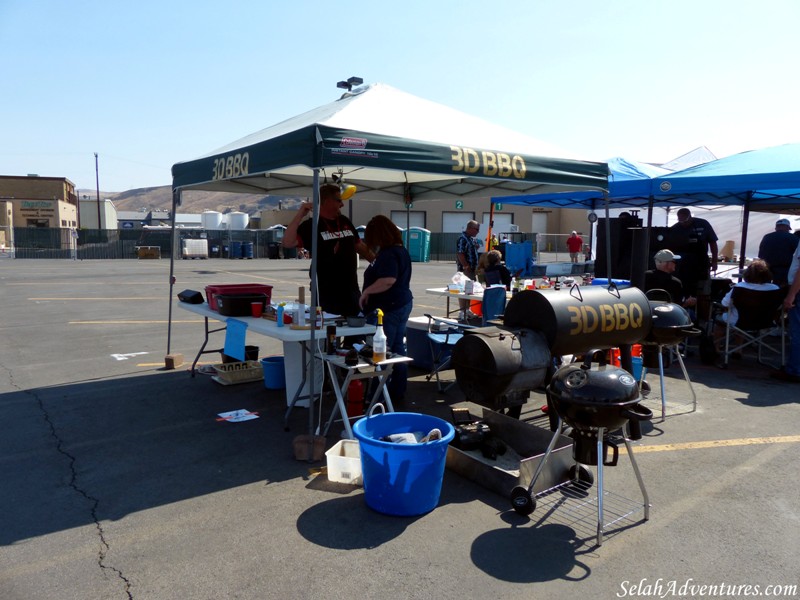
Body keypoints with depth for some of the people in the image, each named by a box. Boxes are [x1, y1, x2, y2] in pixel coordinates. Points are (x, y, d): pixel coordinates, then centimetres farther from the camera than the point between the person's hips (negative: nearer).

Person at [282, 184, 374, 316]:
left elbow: (360, 247, 21)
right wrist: (300, 215, -25)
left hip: (351, 290, 6)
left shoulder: (345, 222, 11)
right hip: (328, 293, -6)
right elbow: (287, 243, -22)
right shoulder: (311, 226, -8)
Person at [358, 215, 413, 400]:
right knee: (397, 350, 15)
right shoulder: (401, 250, 13)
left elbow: (388, 280, -31)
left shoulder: (387, 254, -18)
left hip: (388, 308, -10)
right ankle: (397, 391, 23)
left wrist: (367, 291, -19)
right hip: (402, 303, 10)